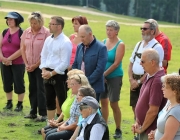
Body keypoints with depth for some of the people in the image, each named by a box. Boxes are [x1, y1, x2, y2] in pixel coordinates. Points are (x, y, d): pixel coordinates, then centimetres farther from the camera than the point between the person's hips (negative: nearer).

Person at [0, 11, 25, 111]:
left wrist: (9, 59, -17)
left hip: (18, 63, -5)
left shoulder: (21, 33, -10)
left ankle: (20, 104, 11)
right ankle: (9, 102, 23)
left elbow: (22, 49, -17)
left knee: (19, 83, 1)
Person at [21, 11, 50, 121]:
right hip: (30, 66, 5)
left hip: (40, 66, -5)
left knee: (41, 90, -5)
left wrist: (35, 65, -12)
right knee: (32, 89, 10)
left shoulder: (46, 33, -12)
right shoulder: (26, 32, 3)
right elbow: (23, 49, 9)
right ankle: (33, 112, 18)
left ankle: (43, 114, 0)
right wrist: (26, 64, 0)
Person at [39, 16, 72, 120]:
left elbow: (65, 63, -18)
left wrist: (51, 73, -16)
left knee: (62, 101, 0)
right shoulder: (48, 39, 8)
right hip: (48, 74, 8)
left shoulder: (65, 42, -15)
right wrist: (44, 70, -2)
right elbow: (43, 56, 13)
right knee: (49, 100, 15)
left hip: (59, 75, -8)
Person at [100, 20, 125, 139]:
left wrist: (104, 74, -14)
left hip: (114, 77, -5)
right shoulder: (104, 42, 6)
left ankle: (118, 130, 8)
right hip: (103, 76, 5)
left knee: (114, 104, -3)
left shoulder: (120, 44, -9)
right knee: (103, 102, 9)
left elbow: (116, 63, -14)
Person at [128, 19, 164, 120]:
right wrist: (131, 80, 0)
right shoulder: (139, 45, 13)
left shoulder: (157, 47, -10)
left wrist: (139, 82, -13)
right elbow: (131, 63, 15)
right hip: (135, 82, 7)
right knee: (135, 108, 11)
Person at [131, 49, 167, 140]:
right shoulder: (149, 76, 6)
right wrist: (137, 122, 7)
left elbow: (153, 111, -23)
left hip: (151, 131, -9)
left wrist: (142, 128, -11)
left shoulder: (158, 81, -23)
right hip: (144, 129, 9)